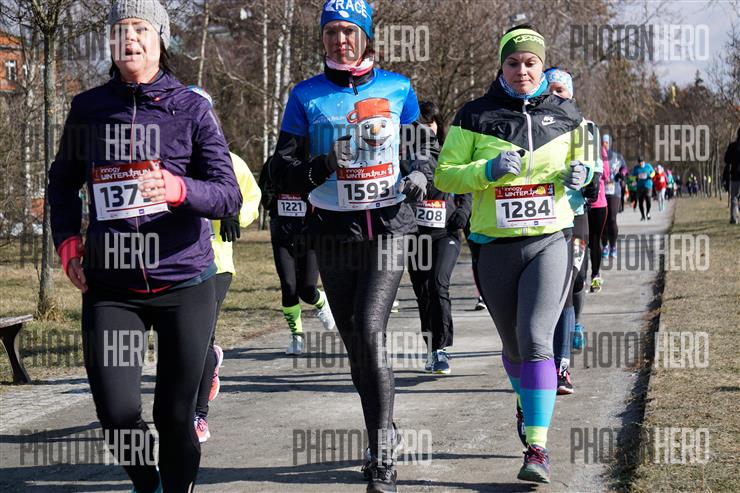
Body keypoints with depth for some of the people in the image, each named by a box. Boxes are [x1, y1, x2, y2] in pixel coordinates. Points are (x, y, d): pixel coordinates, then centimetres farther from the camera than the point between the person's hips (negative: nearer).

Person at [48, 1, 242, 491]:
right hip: (111, 288, 1)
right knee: (117, 414, -8)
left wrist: (176, 189, -26)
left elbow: (230, 196, -7)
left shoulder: (192, 107, -2)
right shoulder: (88, 108, 5)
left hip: (184, 283, -1)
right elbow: (63, 183, 20)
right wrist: (68, 242, 5)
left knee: (175, 415, 3)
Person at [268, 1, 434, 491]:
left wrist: (419, 175, -4)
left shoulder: (398, 88, 4)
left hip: (388, 227, -2)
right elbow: (281, 171, 0)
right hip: (333, 233, 2)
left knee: (370, 331, -17)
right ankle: (386, 433, 29)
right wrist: (320, 167, -20)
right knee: (355, 343, 9)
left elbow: (423, 145, 17)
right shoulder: (307, 96, 3)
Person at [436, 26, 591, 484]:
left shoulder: (565, 114, 5)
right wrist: (489, 169, -17)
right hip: (496, 247, 1)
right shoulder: (476, 116, 1)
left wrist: (579, 174, -3)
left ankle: (538, 447, -18)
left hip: (550, 243, -1)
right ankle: (527, 404, 46)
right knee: (514, 344, 14)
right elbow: (444, 175, 0)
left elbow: (582, 158, 21)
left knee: (536, 339, -18)